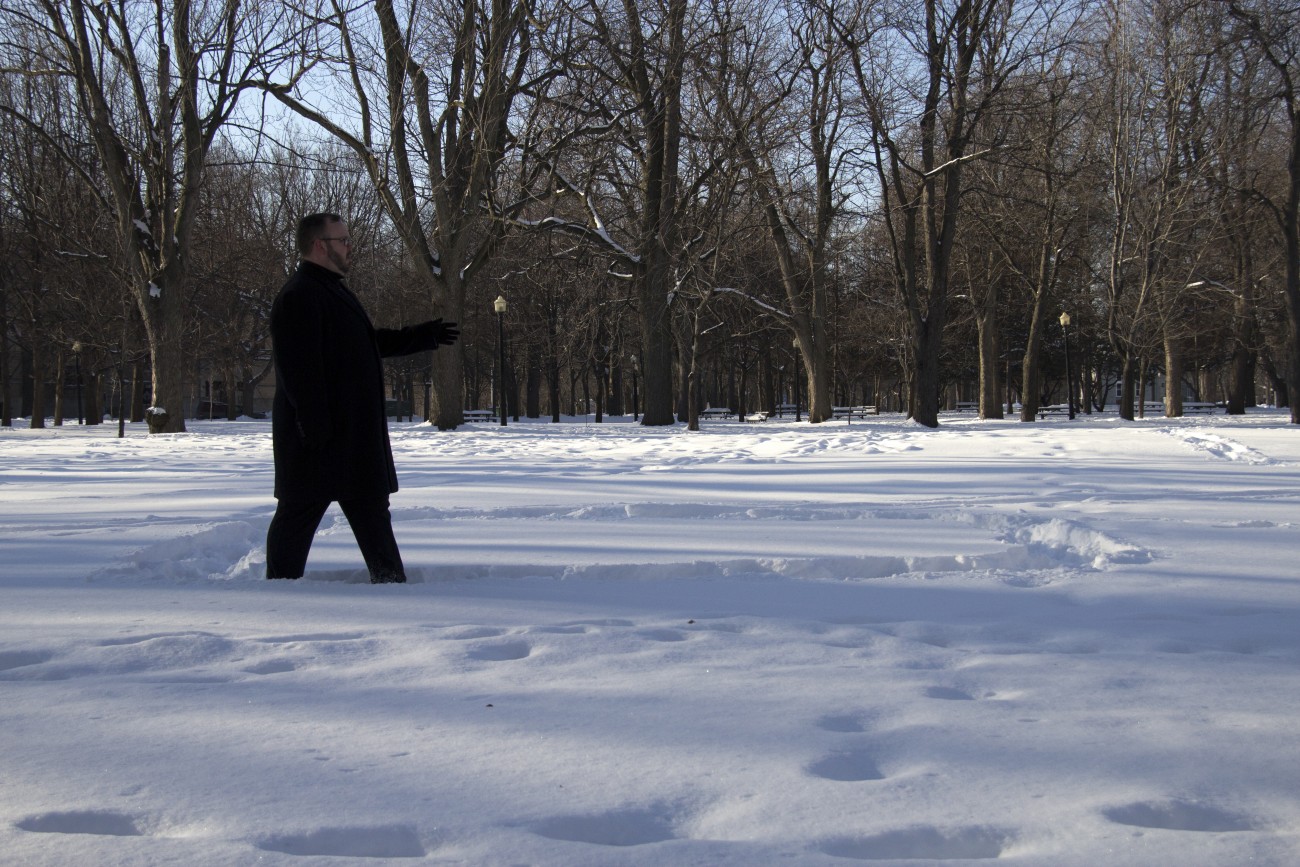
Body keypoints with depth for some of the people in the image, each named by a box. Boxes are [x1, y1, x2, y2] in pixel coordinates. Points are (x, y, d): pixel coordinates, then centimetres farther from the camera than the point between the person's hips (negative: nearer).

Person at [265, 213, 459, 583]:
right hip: (319, 438, -11)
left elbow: (372, 342, 28)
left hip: (352, 433, 11)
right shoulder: (299, 298, -17)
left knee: (371, 507, 14)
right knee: (300, 511, -2)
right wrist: (315, 426, -27)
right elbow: (299, 369, -24)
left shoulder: (333, 290, 18)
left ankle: (390, 579, 22)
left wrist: (425, 336, 26)